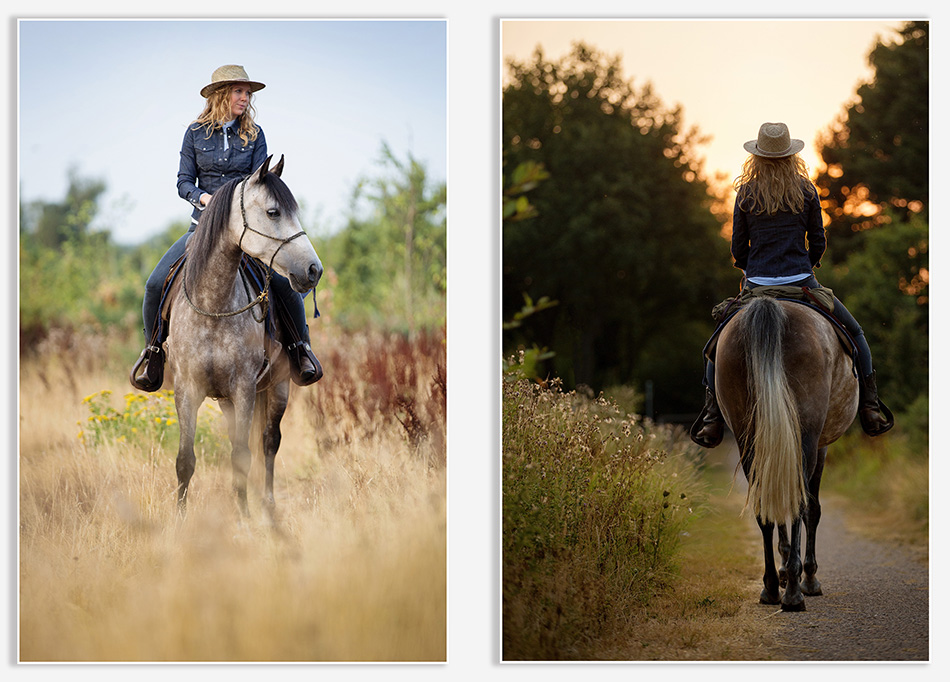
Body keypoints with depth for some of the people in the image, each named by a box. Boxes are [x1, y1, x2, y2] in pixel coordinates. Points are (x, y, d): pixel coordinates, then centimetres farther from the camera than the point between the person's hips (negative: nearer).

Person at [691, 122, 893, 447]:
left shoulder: (745, 194, 0)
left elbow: (738, 249, 3)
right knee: (854, 333, 19)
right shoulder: (806, 191, -1)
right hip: (802, 283, 0)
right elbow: (818, 242, 4)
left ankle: (713, 419, 10)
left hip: (756, 286, 1)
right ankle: (870, 410, 12)